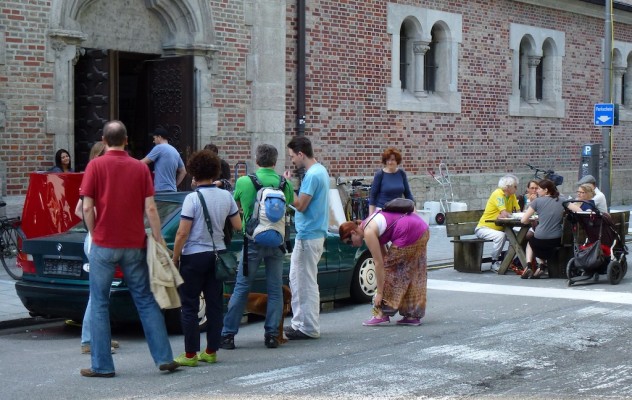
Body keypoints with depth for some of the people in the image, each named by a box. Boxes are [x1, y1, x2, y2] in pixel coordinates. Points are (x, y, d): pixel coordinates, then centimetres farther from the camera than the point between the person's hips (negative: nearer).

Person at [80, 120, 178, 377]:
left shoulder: (95, 166, -4)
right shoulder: (140, 168, 3)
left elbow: (87, 207, -6)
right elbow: (150, 208, -2)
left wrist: (94, 235, 8)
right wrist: (158, 239, 5)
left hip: (104, 245, -2)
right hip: (134, 245, 2)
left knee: (100, 304, 6)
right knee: (146, 300, 10)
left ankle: (102, 365, 7)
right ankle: (164, 358, 8)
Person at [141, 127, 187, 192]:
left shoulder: (159, 148, -8)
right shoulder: (175, 151, 16)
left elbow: (144, 162, -8)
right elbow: (183, 172, 20)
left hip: (161, 190, -8)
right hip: (172, 190, 8)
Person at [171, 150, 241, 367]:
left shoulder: (192, 198, -15)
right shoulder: (226, 196, 0)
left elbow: (182, 233, -16)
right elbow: (238, 226, 8)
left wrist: (175, 258, -6)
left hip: (194, 256, -5)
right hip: (217, 255, 5)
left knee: (189, 306, 2)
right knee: (215, 304, 11)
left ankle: (190, 354, 2)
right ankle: (211, 351, 15)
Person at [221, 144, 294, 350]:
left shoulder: (243, 182, -7)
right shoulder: (285, 184, -1)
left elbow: (235, 203, 10)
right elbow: (292, 204, 18)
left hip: (253, 241, -1)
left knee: (241, 288, 4)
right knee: (275, 290, 9)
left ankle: (228, 334, 5)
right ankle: (271, 334, 10)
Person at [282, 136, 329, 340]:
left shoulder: (312, 175, -18)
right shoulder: (320, 170, 13)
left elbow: (301, 205, -18)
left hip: (308, 237, -10)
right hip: (312, 233, 10)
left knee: (306, 283, -3)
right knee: (297, 280, 16)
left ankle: (310, 328, 4)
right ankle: (299, 323, 22)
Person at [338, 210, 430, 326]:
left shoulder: (368, 232, -9)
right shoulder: (369, 224, 18)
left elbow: (379, 263, -10)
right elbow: (384, 255, 21)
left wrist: (379, 293, -7)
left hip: (409, 233, -10)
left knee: (391, 269, 1)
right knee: (413, 275, 15)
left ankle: (382, 315, 2)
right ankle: (413, 316, 19)